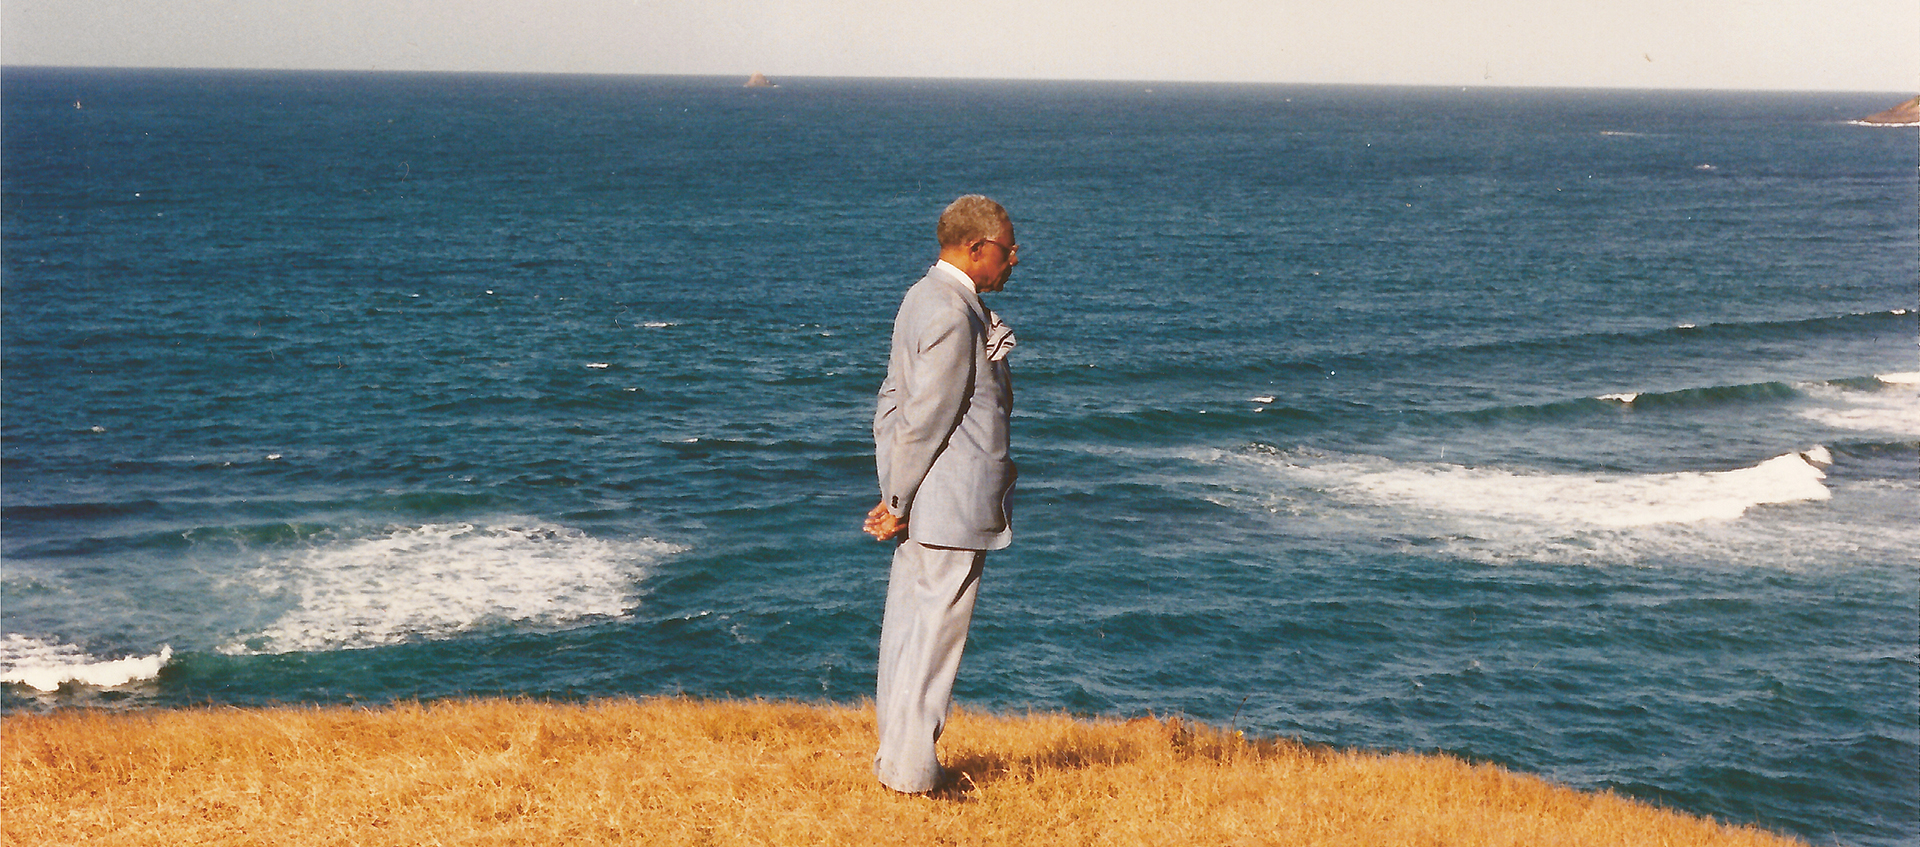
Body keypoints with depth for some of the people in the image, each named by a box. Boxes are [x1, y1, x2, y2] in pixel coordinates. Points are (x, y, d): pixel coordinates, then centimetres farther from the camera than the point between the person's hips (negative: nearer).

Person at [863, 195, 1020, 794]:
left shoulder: (924, 297, 13)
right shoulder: (953, 317, -19)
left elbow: (893, 400, 15)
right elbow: (926, 419, -20)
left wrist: (894, 494, 11)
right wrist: (898, 502, -12)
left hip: (919, 498, 10)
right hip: (951, 501, -10)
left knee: (909, 625, 15)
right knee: (936, 630, -4)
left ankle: (895, 756, 24)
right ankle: (910, 772, 2)